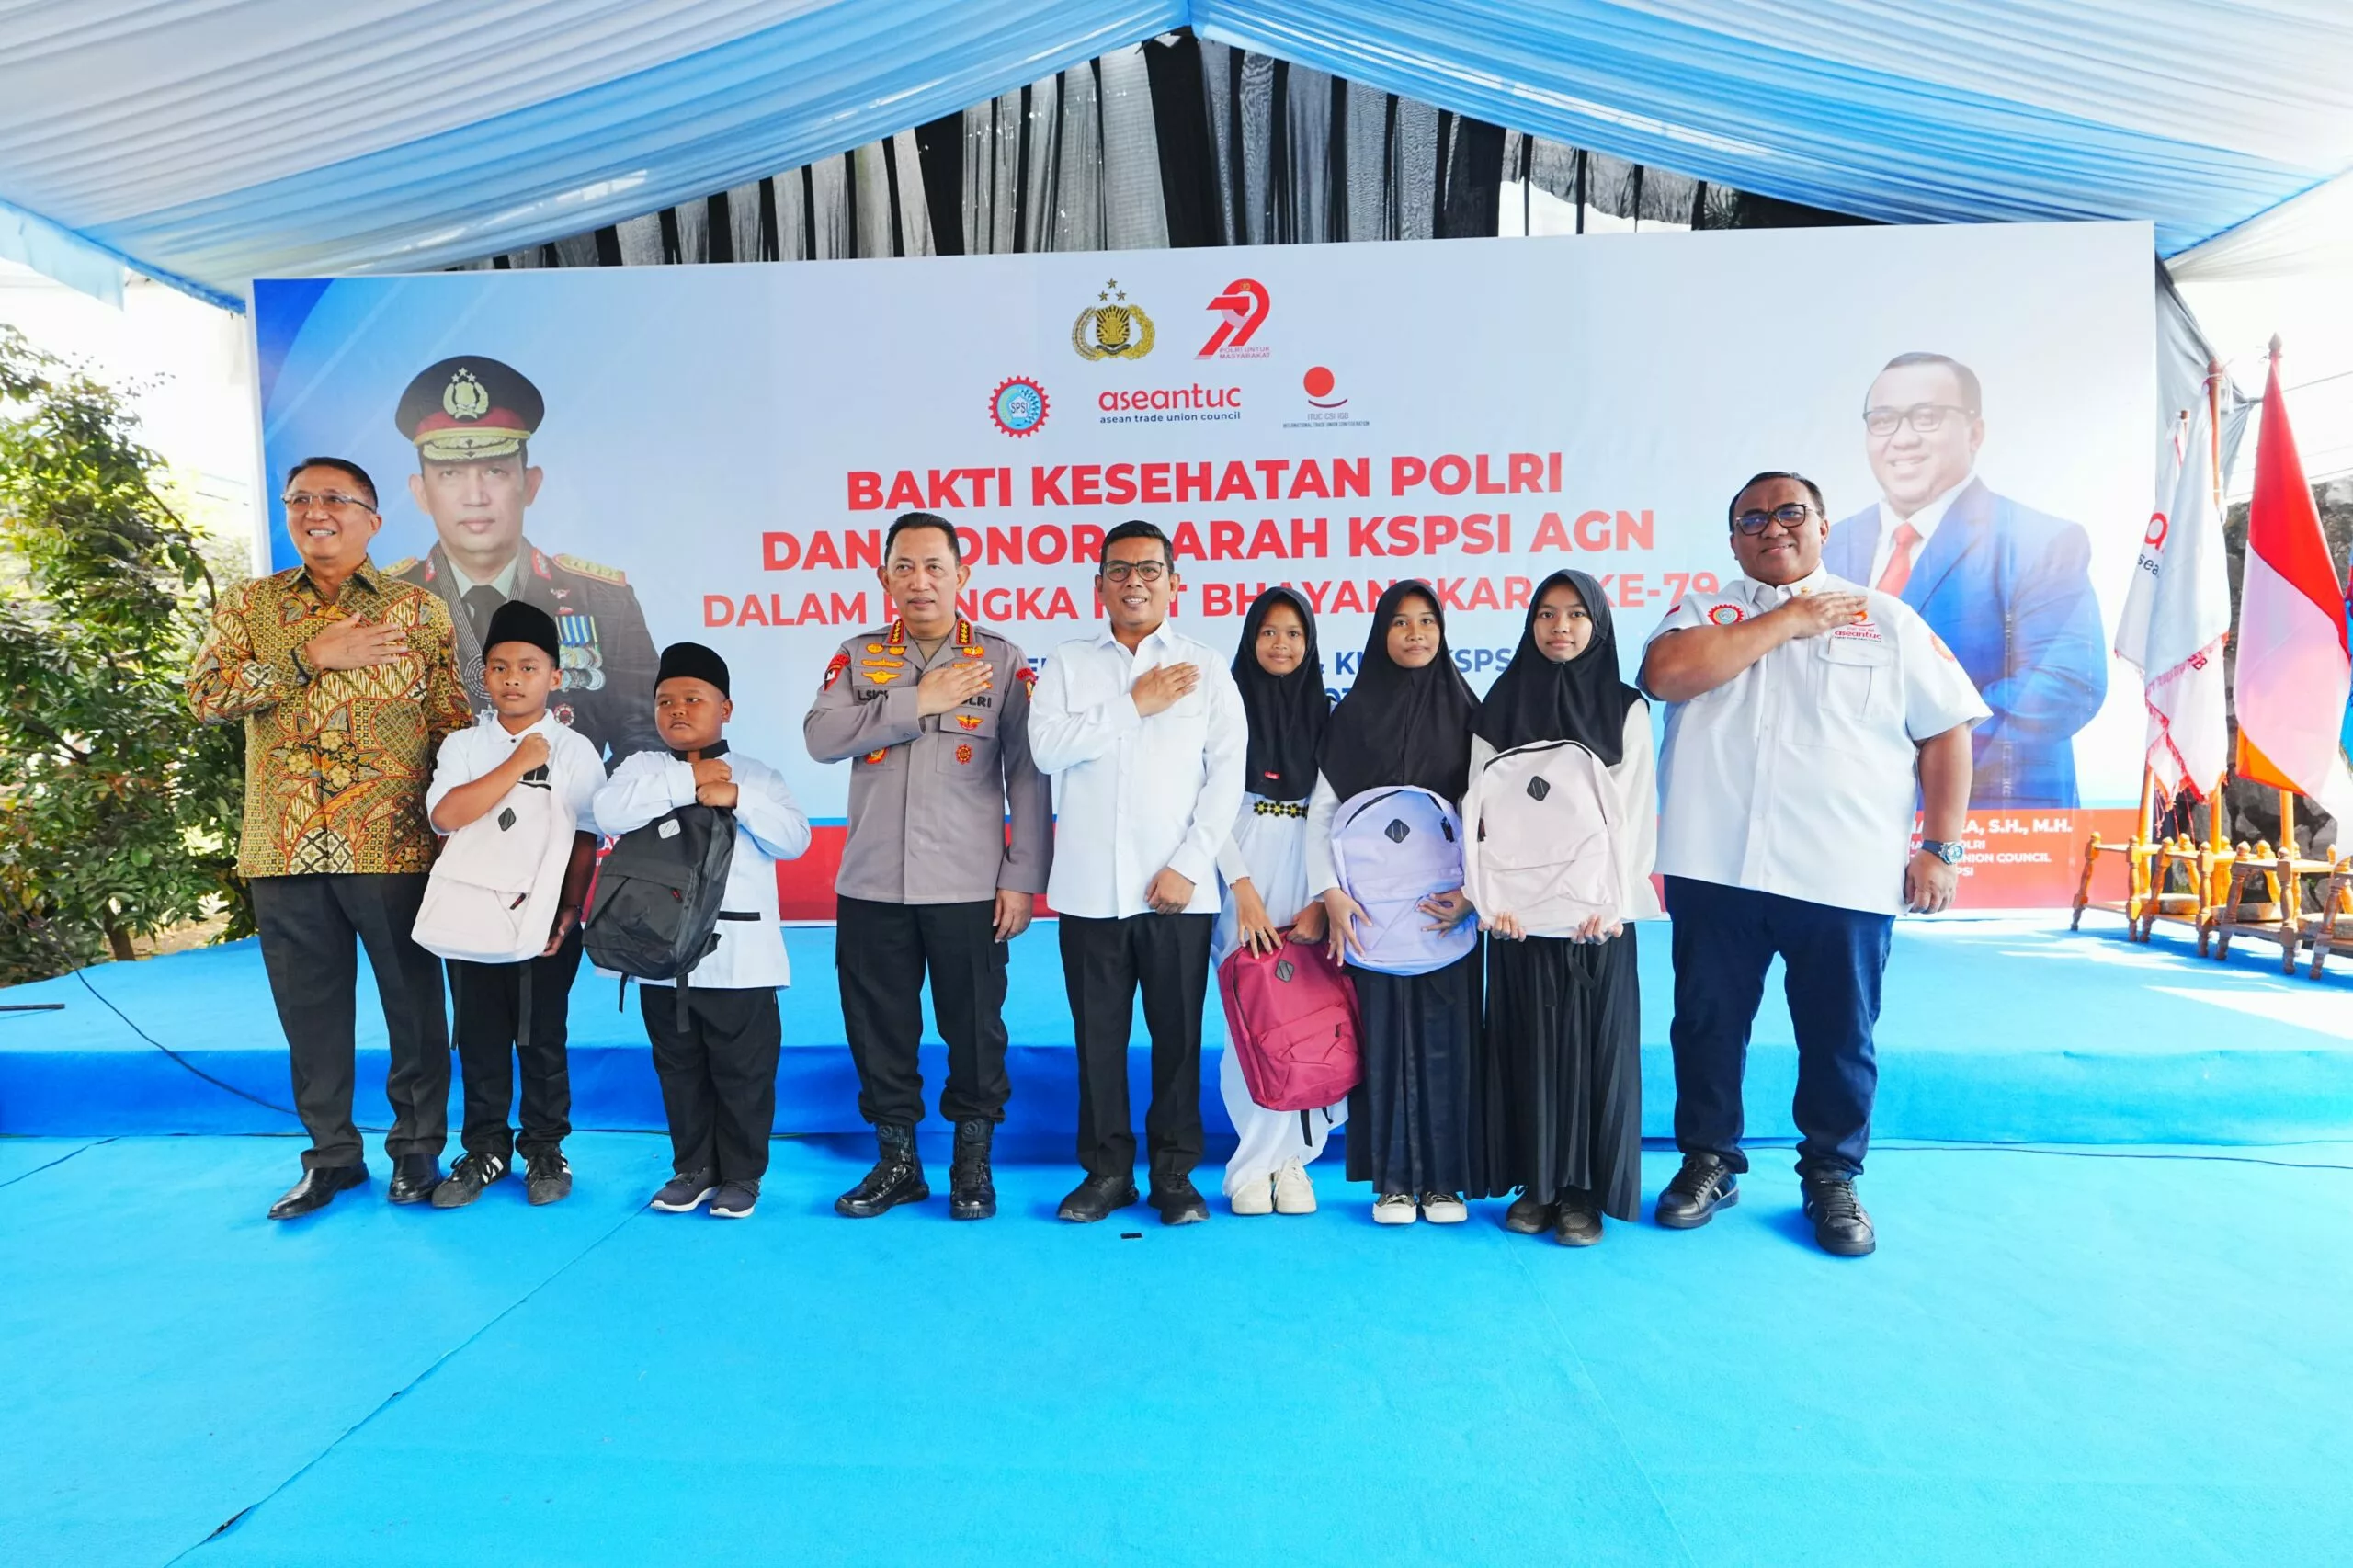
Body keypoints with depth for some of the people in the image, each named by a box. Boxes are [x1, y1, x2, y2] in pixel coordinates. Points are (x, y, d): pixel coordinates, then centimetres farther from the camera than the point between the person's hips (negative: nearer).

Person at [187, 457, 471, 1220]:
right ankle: (331, 1154, 25)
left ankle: (417, 1146, 20)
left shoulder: (419, 610, 4)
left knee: (413, 1001, 5)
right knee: (310, 1011, 11)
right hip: (285, 849, 2)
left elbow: (454, 727, 3)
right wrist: (312, 656, -14)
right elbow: (204, 694, -5)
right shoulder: (249, 605, 10)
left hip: (394, 847, -2)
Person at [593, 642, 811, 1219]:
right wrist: (688, 781, -14)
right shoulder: (641, 769, 7)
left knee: (743, 1071, 4)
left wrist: (738, 797, -19)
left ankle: (740, 1174, 19)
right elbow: (608, 813, -13)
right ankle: (693, 1168, 29)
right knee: (679, 1069, 14)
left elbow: (793, 839, -8)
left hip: (737, 955, -2)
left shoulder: (758, 776, 5)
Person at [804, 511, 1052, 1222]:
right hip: (871, 886, 3)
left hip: (968, 888, -2)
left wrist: (1024, 877, -8)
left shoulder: (1003, 661, 1)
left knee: (973, 1028, 7)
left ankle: (973, 1163, 25)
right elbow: (821, 737, -8)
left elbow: (1029, 776, -2)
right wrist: (918, 701, -14)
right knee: (879, 1028, 11)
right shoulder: (858, 657, 9)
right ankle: (896, 1162, 28)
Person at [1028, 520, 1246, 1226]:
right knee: (1098, 1035, 8)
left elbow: (1227, 774, -2)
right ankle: (1106, 1169, 22)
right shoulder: (1069, 663, 7)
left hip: (1177, 888, -1)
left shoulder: (1206, 670, 5)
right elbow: (1046, 747, -8)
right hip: (1090, 887, 1)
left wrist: (1188, 864, -11)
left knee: (1178, 1034, 6)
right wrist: (1133, 705, -10)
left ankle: (1175, 1171, 20)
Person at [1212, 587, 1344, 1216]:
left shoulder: (1325, 712, 11)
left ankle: (1287, 1156, 11)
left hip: (1308, 872, 2)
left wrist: (1325, 897, -6)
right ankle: (1257, 1162, 8)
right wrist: (1244, 890, -11)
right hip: (1246, 872, -2)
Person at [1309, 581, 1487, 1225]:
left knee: (1444, 1033, 2)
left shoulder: (1464, 712, 7)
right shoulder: (1355, 714, 6)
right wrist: (1331, 892, -11)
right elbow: (1321, 811, 2)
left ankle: (1445, 1177, 11)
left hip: (1447, 901, 0)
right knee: (1383, 1031, 2)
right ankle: (1394, 1179, 9)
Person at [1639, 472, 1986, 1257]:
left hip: (1846, 877, 0)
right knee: (1707, 1023, 10)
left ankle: (1832, 1177, 28)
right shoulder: (1702, 612, 9)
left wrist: (1941, 846, -1)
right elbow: (1665, 675, -13)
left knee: (1840, 1037, 9)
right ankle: (1709, 1161, 28)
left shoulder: (1888, 620, 8)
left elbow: (1946, 734, 7)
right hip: (1715, 869, 1)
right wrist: (1788, 620, -8)